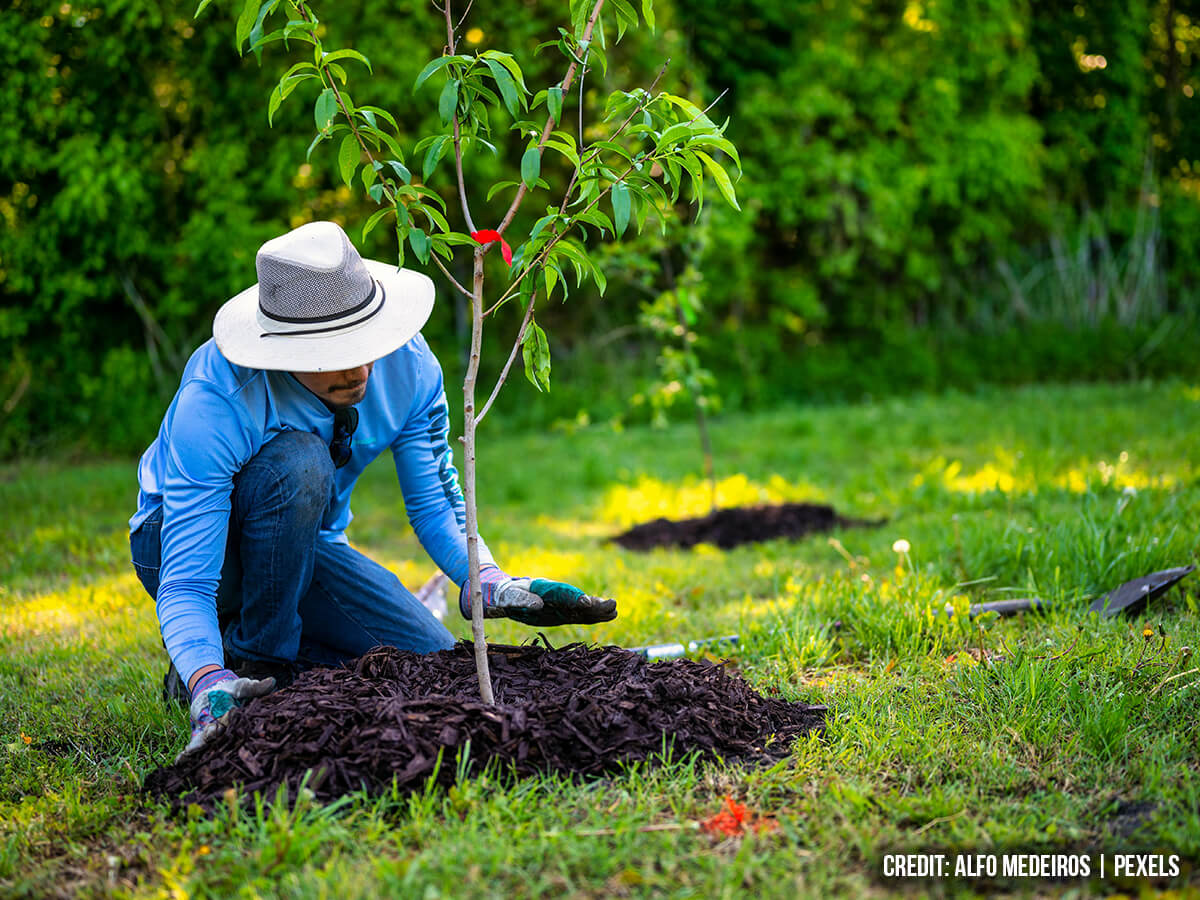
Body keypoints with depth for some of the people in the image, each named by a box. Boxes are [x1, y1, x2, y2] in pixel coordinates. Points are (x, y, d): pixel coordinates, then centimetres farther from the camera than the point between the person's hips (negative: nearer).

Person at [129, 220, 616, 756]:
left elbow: (435, 502, -9)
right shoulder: (215, 402, -35)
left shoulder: (409, 365, -20)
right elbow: (184, 585, -36)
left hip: (305, 543, 4)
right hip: (187, 541, -4)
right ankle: (252, 662, -17)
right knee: (298, 461, -37)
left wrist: (494, 584, -29)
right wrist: (211, 689, -54)